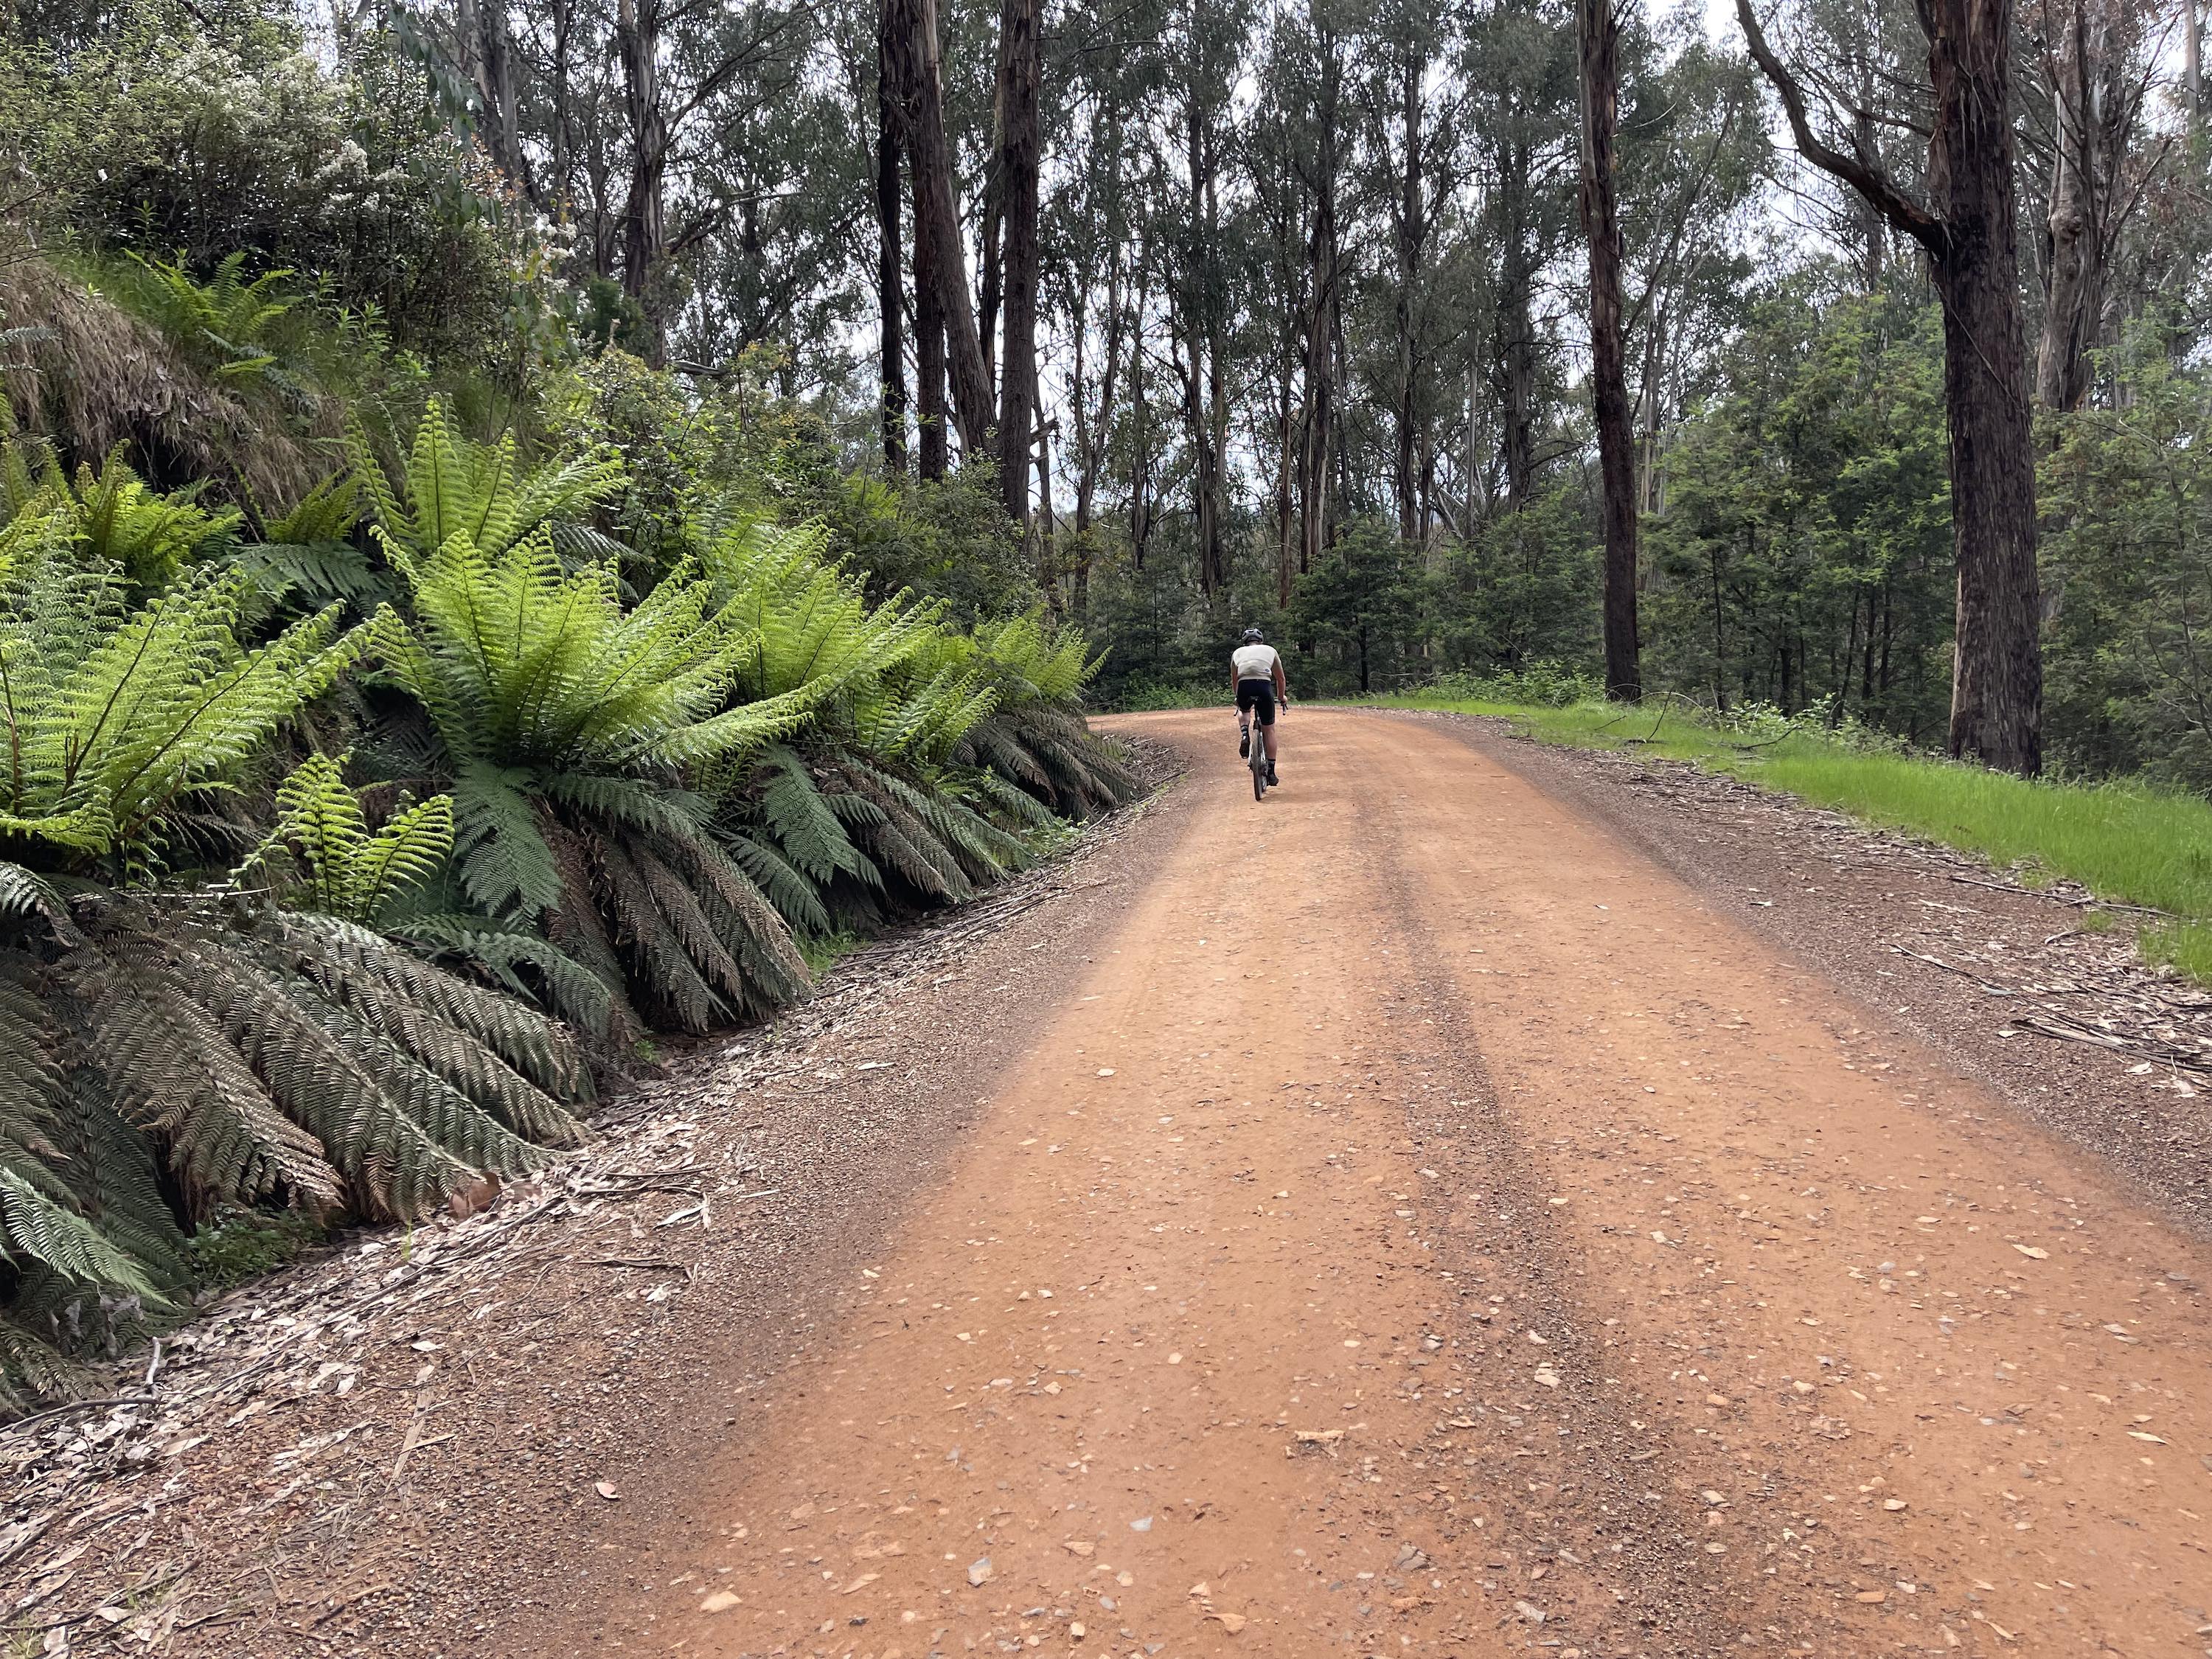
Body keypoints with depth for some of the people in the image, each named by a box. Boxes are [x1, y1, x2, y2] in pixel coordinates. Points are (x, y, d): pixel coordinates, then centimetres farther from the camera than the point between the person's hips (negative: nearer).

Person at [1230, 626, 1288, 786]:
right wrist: (1282, 697, 48)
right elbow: (1281, 679, 32)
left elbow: (1234, 679, 33)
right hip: (1264, 686, -1)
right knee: (1269, 730, 11)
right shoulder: (1270, 650, 26)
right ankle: (1271, 771, 10)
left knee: (1243, 711, 35)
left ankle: (1244, 735, 5)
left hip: (1244, 687, 1)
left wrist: (1238, 697, 50)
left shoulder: (1238, 652, 27)